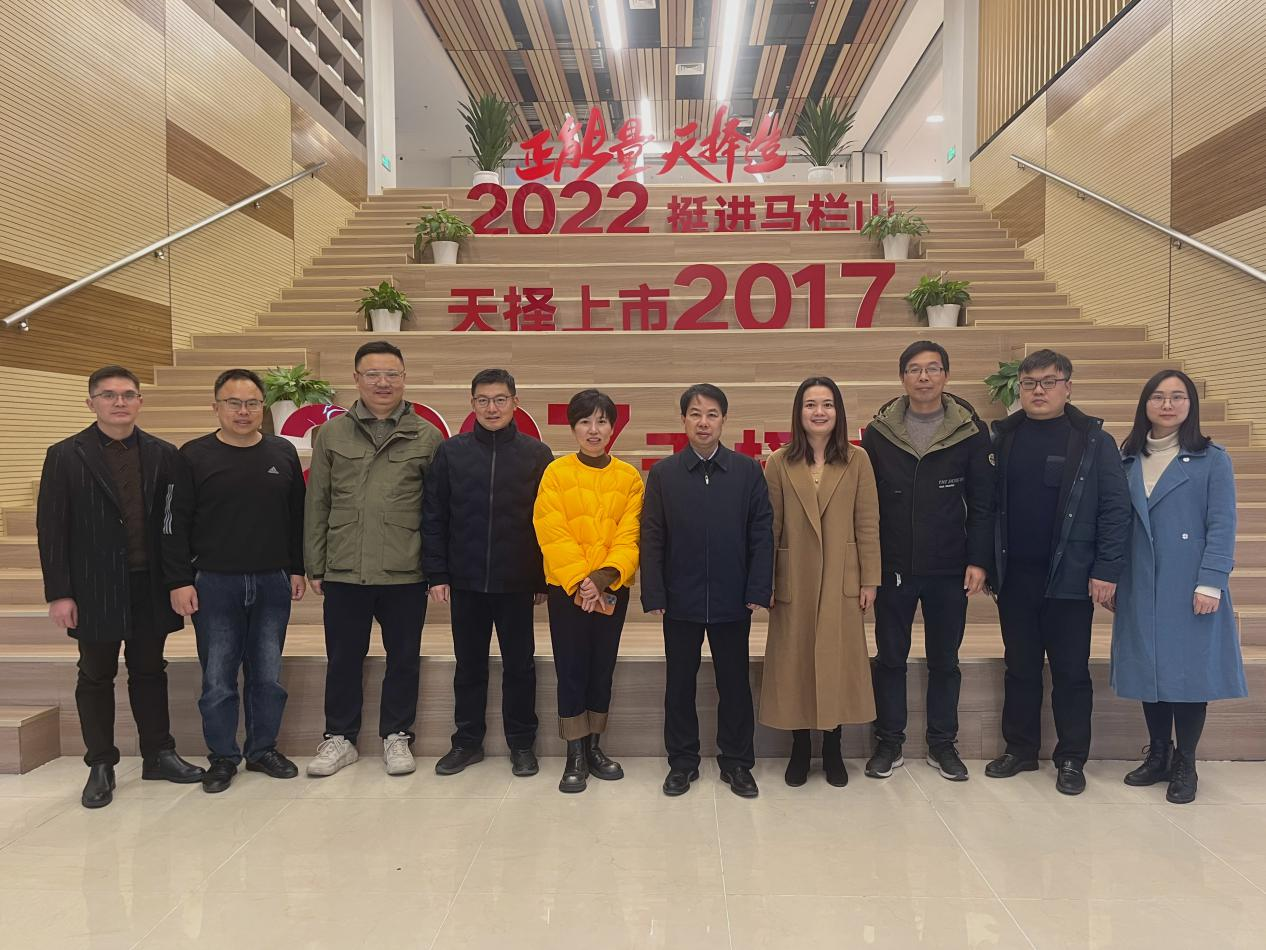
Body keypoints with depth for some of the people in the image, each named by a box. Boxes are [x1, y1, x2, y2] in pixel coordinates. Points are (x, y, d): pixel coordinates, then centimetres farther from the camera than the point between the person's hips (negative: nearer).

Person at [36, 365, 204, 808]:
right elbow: (51, 528, -5)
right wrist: (58, 593, -9)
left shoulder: (163, 455, 3)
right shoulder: (65, 456, -3)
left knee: (149, 671, 13)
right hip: (95, 589, -2)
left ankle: (158, 755, 25)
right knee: (96, 677, 10)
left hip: (149, 586, 2)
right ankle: (100, 766, 22)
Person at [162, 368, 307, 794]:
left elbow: (297, 516, 10)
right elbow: (174, 524, -3)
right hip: (213, 583, -2)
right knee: (218, 678, 5)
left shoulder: (283, 453, 6)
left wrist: (297, 569, 8)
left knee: (268, 675, 9)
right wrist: (179, 581, -7)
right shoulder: (194, 456, -2)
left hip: (272, 583, 2)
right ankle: (222, 756, 20)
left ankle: (263, 750, 24)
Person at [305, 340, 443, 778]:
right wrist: (315, 566, 4)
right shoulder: (331, 434, 6)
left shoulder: (426, 436, 2)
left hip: (406, 573, -1)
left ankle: (397, 737, 26)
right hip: (343, 572, 1)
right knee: (343, 659, 12)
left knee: (403, 659, 10)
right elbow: (317, 505, 7)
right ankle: (339, 737, 29)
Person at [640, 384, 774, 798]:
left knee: (735, 683, 10)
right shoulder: (663, 473, 1)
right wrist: (653, 596, -6)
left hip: (732, 600, 0)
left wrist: (758, 592, -6)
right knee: (680, 683, 10)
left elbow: (761, 534, 0)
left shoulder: (748, 471, 1)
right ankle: (682, 761, 25)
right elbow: (652, 539, 0)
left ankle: (737, 762, 25)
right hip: (680, 601, 0)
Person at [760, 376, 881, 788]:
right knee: (794, 660, 7)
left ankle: (832, 749, 22)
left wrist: (870, 580, -2)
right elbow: (770, 527, 1)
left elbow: (868, 524, 0)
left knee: (837, 659, 6)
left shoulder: (856, 460, 0)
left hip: (840, 580, 0)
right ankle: (799, 747, 22)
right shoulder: (780, 463, 0)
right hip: (794, 580, 0)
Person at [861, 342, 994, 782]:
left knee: (945, 661, 12)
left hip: (949, 571, 0)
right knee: (889, 659, 9)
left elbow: (983, 503, -1)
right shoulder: (878, 432, -1)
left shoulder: (971, 431, -3)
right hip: (893, 569, 0)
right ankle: (889, 743, 23)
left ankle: (942, 744, 27)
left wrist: (978, 560, -7)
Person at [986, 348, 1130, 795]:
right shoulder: (1002, 437, 5)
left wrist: (1106, 570, -12)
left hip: (1069, 577, -2)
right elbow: (987, 503, 3)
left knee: (1071, 671, 8)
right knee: (1020, 668, 13)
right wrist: (985, 562, -2)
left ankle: (1072, 759, 21)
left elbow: (1115, 509, -6)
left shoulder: (1094, 441, -3)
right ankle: (1020, 749, 26)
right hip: (1014, 575, 3)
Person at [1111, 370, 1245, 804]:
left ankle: (1184, 765, 16)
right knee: (1150, 669, 10)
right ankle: (1158, 755, 25)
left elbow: (1222, 526, -7)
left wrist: (1211, 583, -14)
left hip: (1189, 590, -3)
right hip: (1140, 590, 3)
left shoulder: (1212, 459, -2)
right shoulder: (1128, 461, 9)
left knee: (1188, 670, 2)